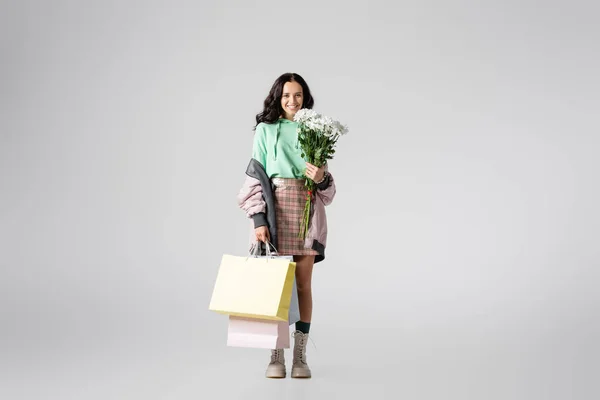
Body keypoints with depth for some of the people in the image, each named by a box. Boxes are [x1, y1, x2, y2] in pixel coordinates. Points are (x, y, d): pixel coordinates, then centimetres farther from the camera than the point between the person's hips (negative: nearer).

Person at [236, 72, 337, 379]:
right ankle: (276, 356, 6)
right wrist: (259, 219, -10)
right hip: (274, 208, -1)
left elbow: (327, 185, 11)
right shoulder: (265, 129, 5)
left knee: (303, 284, 1)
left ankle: (300, 356, 8)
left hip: (307, 209, 2)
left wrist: (321, 178, -13)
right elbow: (256, 176, 0)